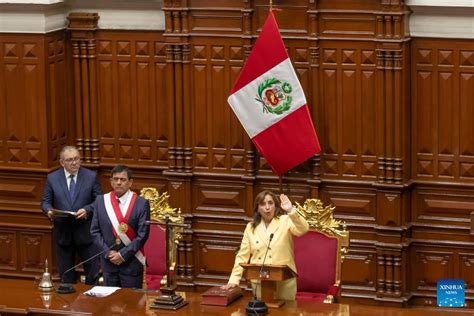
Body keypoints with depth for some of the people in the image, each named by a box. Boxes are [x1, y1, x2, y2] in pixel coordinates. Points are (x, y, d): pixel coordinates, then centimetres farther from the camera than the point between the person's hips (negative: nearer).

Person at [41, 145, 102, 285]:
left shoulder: (91, 176, -1)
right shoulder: (52, 178, 2)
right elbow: (46, 202, 6)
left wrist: (87, 210, -19)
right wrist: (49, 210, -17)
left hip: (86, 233, -1)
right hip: (63, 233, 1)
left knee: (93, 272, 2)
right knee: (66, 276, 10)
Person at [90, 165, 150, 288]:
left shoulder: (141, 204, -7)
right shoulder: (101, 201, 4)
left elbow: (142, 235, -10)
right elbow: (95, 231, 5)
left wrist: (123, 254, -14)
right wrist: (108, 252, -7)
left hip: (131, 263, -3)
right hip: (109, 262, 3)